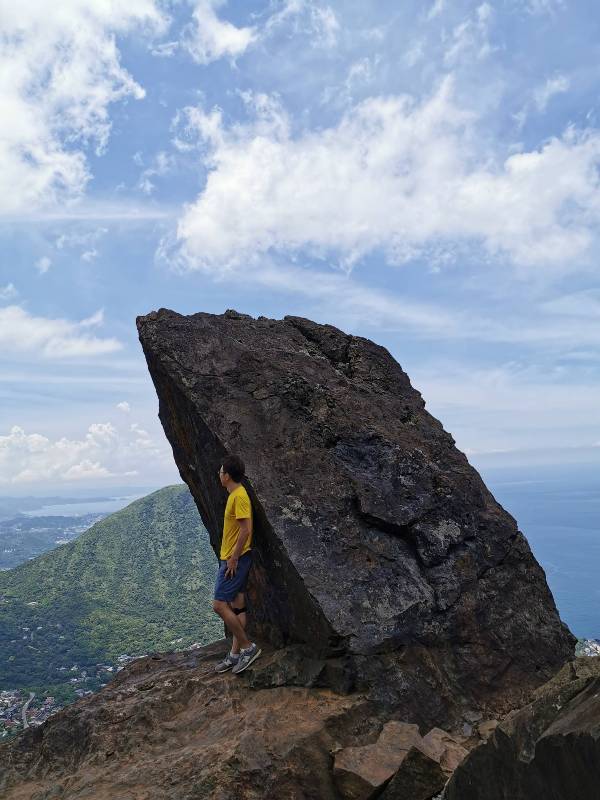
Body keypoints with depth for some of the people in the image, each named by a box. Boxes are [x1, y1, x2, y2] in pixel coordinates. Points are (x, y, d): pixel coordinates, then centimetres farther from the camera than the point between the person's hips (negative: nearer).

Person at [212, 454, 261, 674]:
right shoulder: (234, 495, 12)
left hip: (235, 560, -10)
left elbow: (246, 529, -24)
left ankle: (248, 647, 1)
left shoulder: (240, 496, -19)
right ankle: (235, 654, 20)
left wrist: (233, 558, -19)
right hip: (233, 558, 10)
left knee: (219, 605, -8)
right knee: (236, 606, 13)